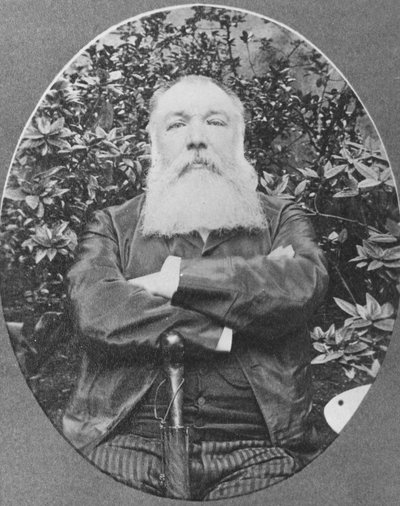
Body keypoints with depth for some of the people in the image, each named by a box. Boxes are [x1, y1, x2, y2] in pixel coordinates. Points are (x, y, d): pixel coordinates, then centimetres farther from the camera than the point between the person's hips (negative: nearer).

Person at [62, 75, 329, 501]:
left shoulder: (282, 219, 13)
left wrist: (176, 277, -8)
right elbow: (92, 311, -8)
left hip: (255, 447, 1)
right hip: (130, 437, 0)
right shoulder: (113, 224, 12)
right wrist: (228, 333, -11)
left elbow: (304, 285, -9)